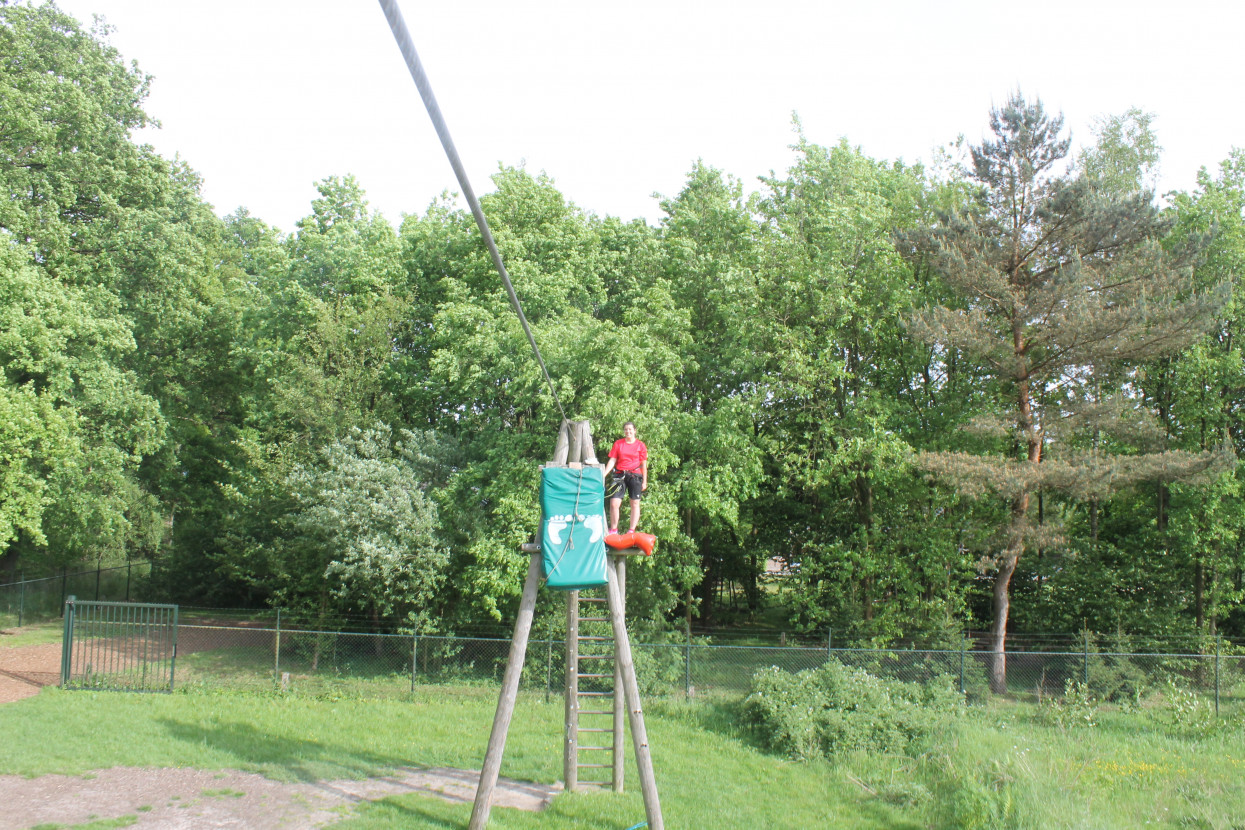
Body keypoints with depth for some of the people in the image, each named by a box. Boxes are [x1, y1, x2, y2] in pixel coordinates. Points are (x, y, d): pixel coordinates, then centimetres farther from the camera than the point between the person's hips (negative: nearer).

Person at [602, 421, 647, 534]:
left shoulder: (640, 445, 4)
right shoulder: (618, 443, 7)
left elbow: (643, 464, 7)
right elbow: (612, 461, 7)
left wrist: (644, 481, 5)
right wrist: (604, 474, -4)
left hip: (635, 476, 0)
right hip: (619, 475, 0)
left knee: (635, 503, 4)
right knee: (614, 503, -8)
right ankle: (613, 530, 4)